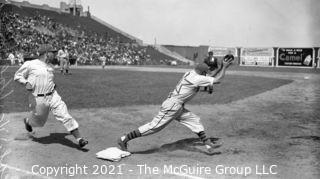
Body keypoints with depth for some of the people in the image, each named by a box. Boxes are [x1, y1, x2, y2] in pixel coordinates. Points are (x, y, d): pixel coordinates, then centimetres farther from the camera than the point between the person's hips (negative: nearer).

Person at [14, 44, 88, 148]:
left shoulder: (50, 66, 11)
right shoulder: (30, 64, -7)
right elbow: (17, 76, 0)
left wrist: (52, 86, 13)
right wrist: (26, 83, -17)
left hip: (53, 96, 4)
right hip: (38, 99, -4)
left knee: (65, 115, -10)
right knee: (39, 121, 14)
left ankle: (79, 139, -12)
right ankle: (27, 121, 51)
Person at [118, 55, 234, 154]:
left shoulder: (189, 73, 9)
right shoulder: (197, 79, -17)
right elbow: (217, 80, -15)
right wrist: (224, 67, -4)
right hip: (172, 106, -10)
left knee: (195, 120, 11)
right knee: (154, 126, -5)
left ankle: (208, 144, 16)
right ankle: (124, 139, 2)